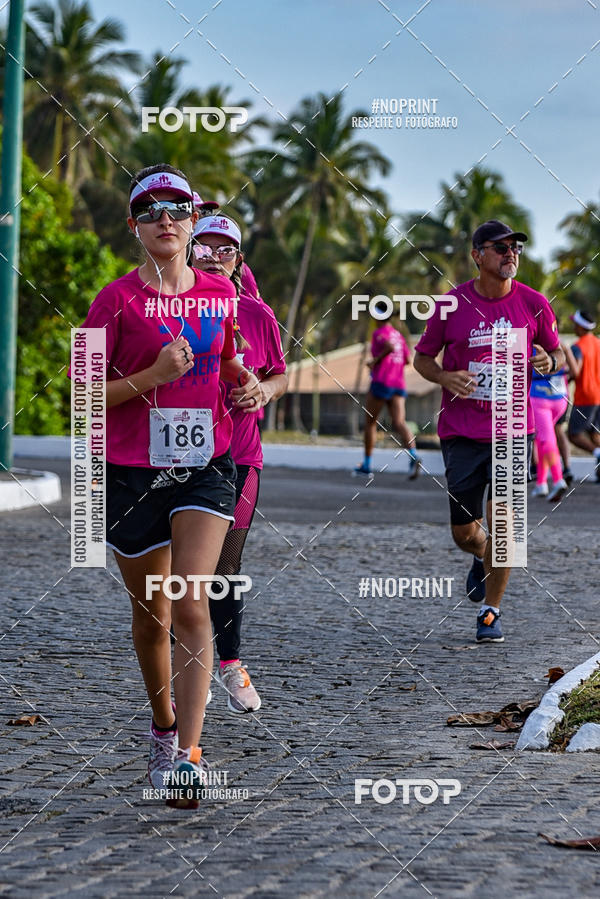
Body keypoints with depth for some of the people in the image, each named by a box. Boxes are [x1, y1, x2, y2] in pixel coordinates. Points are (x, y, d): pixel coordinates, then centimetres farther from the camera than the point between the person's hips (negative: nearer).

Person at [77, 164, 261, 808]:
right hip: (132, 471, -1)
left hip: (206, 466, 1)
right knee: (151, 613, 12)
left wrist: (246, 385, 4)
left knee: (191, 605, -16)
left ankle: (188, 755, -20)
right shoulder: (118, 299, -5)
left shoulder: (221, 293, 6)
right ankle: (164, 726, 37)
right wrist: (152, 376, -21)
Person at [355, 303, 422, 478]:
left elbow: (390, 346, -24)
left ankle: (367, 463, 16)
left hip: (381, 382, -6)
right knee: (399, 423, -9)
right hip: (399, 384, 6)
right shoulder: (398, 335, 18)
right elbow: (407, 359, 22)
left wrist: (375, 361, -13)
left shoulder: (379, 333, -4)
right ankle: (413, 455, -35)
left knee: (370, 422, 10)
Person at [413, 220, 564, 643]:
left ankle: (491, 611, 5)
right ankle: (483, 559, 43)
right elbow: (422, 357, 8)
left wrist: (550, 361, -12)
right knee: (464, 533, 6)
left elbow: (558, 353, 12)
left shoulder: (534, 303, -1)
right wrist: (444, 377, -13)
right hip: (461, 433, 1)